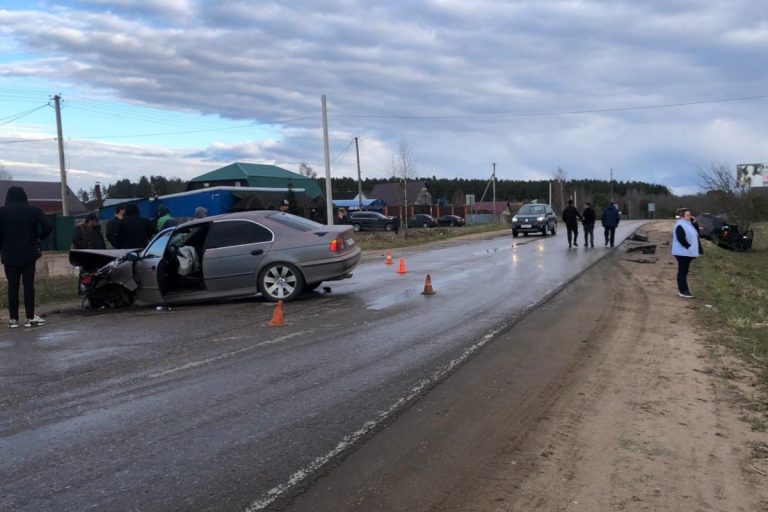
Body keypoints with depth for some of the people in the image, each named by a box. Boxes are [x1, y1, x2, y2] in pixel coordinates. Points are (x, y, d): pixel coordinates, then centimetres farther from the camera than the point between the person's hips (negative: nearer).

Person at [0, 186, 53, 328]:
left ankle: (13, 318, 5)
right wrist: (39, 238, 6)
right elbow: (48, 226, -10)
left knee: (12, 287, 4)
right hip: (29, 254, 0)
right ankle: (30, 317, 0)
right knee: (28, 285, 2)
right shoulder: (33, 210, 0)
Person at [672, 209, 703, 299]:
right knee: (683, 271, -7)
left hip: (688, 252, 10)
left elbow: (696, 232, 18)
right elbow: (681, 239, -23)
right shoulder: (680, 225, -16)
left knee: (684, 271, 13)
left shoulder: (689, 224, 14)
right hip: (682, 252, -10)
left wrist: (694, 222, 6)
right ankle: (683, 291, -6)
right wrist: (689, 246, -22)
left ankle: (682, 289, 19)